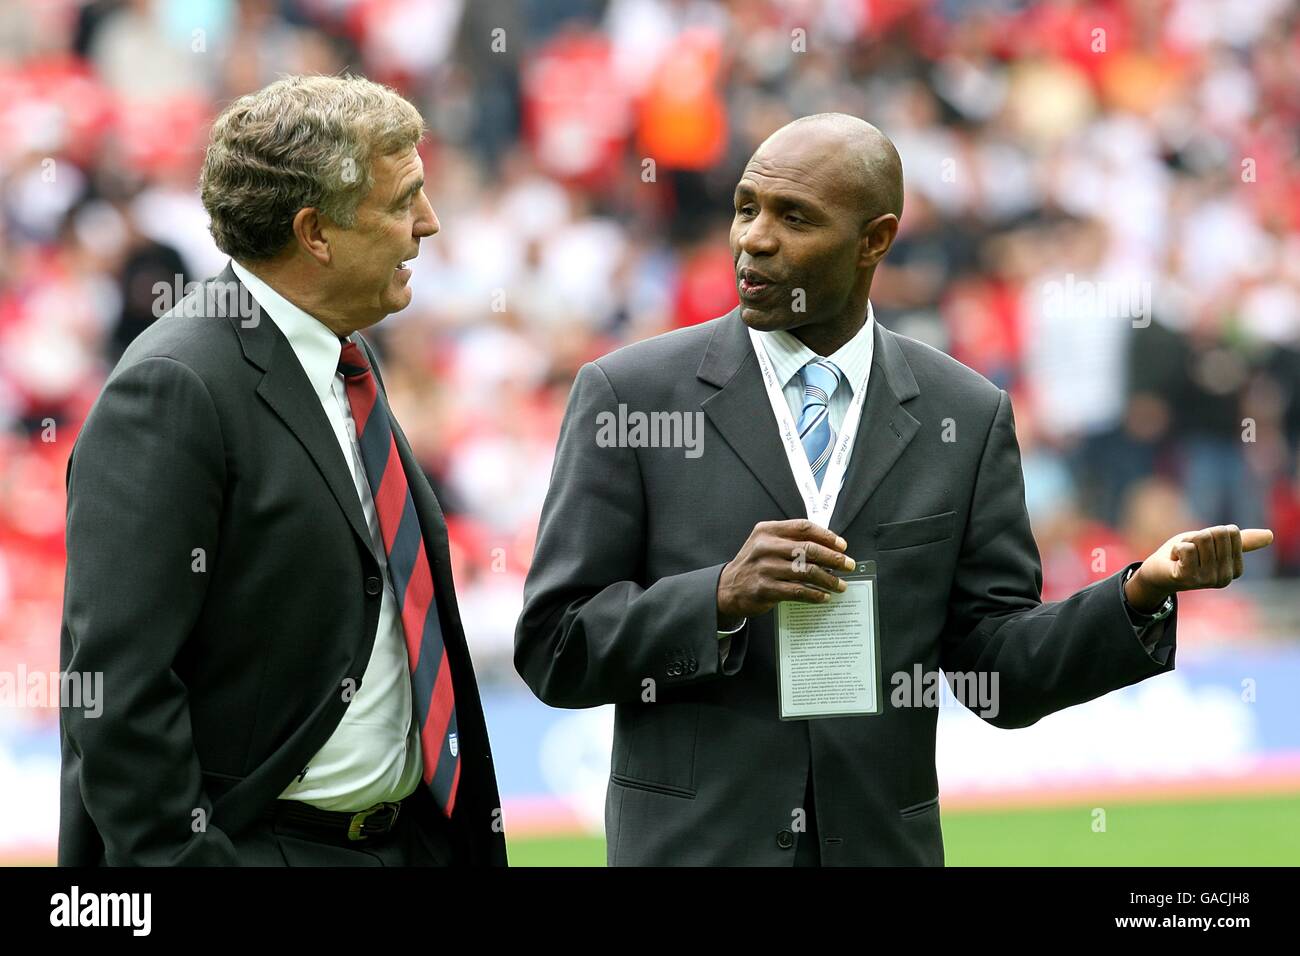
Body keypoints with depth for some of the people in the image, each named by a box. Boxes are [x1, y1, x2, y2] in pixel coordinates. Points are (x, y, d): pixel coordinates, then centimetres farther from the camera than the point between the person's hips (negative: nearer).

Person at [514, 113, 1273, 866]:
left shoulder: (967, 417, 3)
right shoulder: (630, 394, -2)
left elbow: (1003, 672, 3)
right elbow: (553, 648, -4)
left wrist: (1144, 592, -12)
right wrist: (720, 598, -19)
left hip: (880, 844, 2)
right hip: (691, 842, -2)